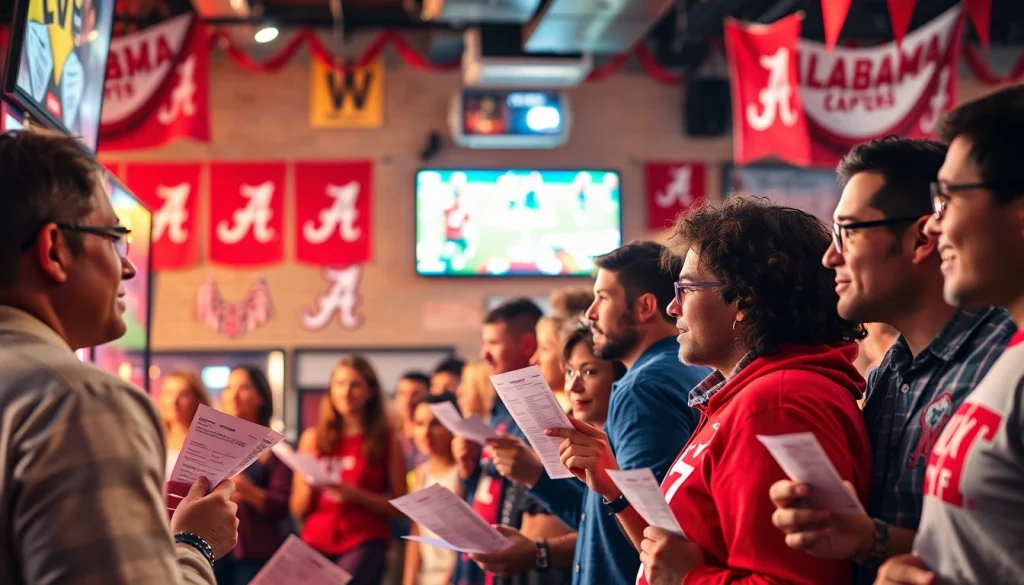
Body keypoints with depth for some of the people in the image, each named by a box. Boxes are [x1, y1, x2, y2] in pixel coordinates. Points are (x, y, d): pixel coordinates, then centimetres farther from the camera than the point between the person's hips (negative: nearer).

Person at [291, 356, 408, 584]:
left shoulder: (387, 440, 4)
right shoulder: (313, 438, 10)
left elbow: (400, 506, 0)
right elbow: (298, 509, 10)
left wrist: (357, 495, -14)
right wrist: (308, 482, -11)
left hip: (365, 544, -3)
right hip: (316, 543, 3)